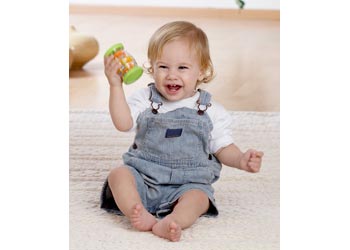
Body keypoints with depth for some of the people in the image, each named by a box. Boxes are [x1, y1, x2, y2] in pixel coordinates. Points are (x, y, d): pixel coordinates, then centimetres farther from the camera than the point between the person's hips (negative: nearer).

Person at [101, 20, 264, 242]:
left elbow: (222, 147, 7)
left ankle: (169, 223, -56)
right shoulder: (146, 99, 4)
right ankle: (139, 214, -46)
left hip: (187, 183, -1)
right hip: (143, 176, 1)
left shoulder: (211, 111, 3)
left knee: (198, 197, -30)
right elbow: (123, 123, -10)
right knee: (119, 174, -24)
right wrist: (116, 86, -17)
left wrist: (241, 160, -14)